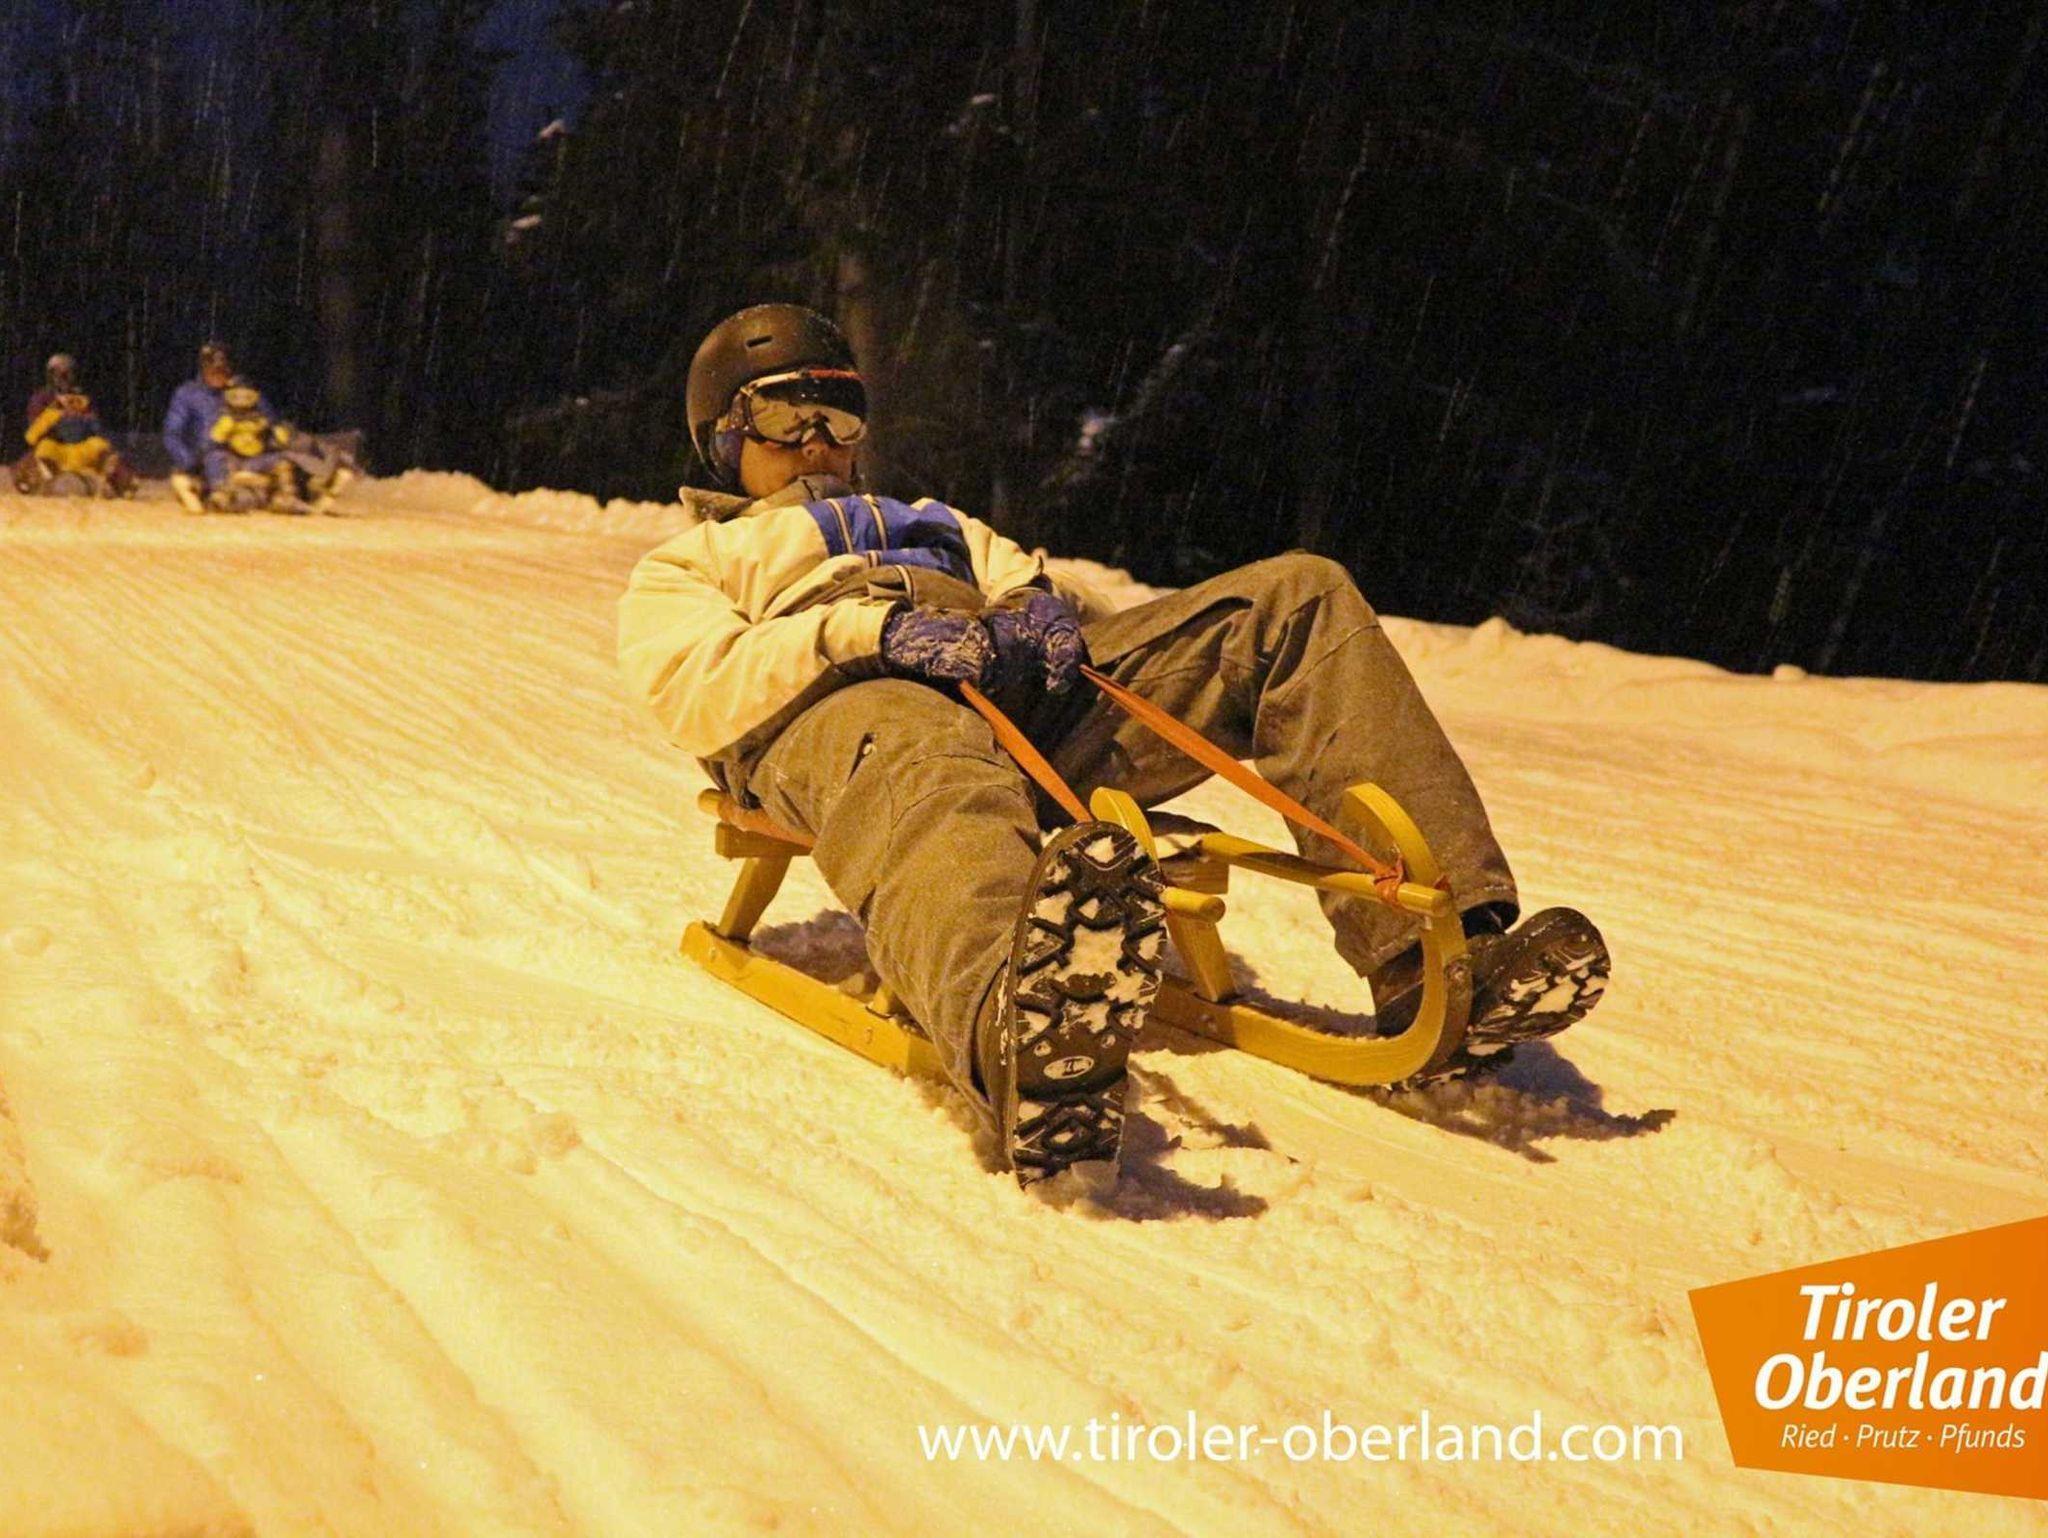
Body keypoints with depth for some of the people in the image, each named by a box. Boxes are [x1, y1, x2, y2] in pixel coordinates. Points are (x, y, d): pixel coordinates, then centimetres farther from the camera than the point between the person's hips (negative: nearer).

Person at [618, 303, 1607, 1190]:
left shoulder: (937, 527, 47)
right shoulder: (685, 566, 32)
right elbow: (698, 692, 7)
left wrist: (1043, 602, 1)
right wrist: (875, 628, -9)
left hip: (1032, 697, 5)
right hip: (851, 707, -5)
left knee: (1297, 597, -13)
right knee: (932, 790, -44)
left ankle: (1435, 953, -31)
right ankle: (1027, 1047, -80)